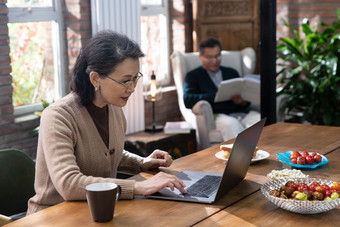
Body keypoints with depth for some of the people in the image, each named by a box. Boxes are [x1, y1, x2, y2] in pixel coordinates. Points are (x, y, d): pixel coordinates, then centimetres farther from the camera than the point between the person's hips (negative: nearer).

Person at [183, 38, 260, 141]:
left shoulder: (231, 72, 28)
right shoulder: (193, 75, 15)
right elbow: (187, 100, -4)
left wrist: (243, 101, -5)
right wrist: (217, 95, -14)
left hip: (242, 112, 4)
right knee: (231, 124, -39)